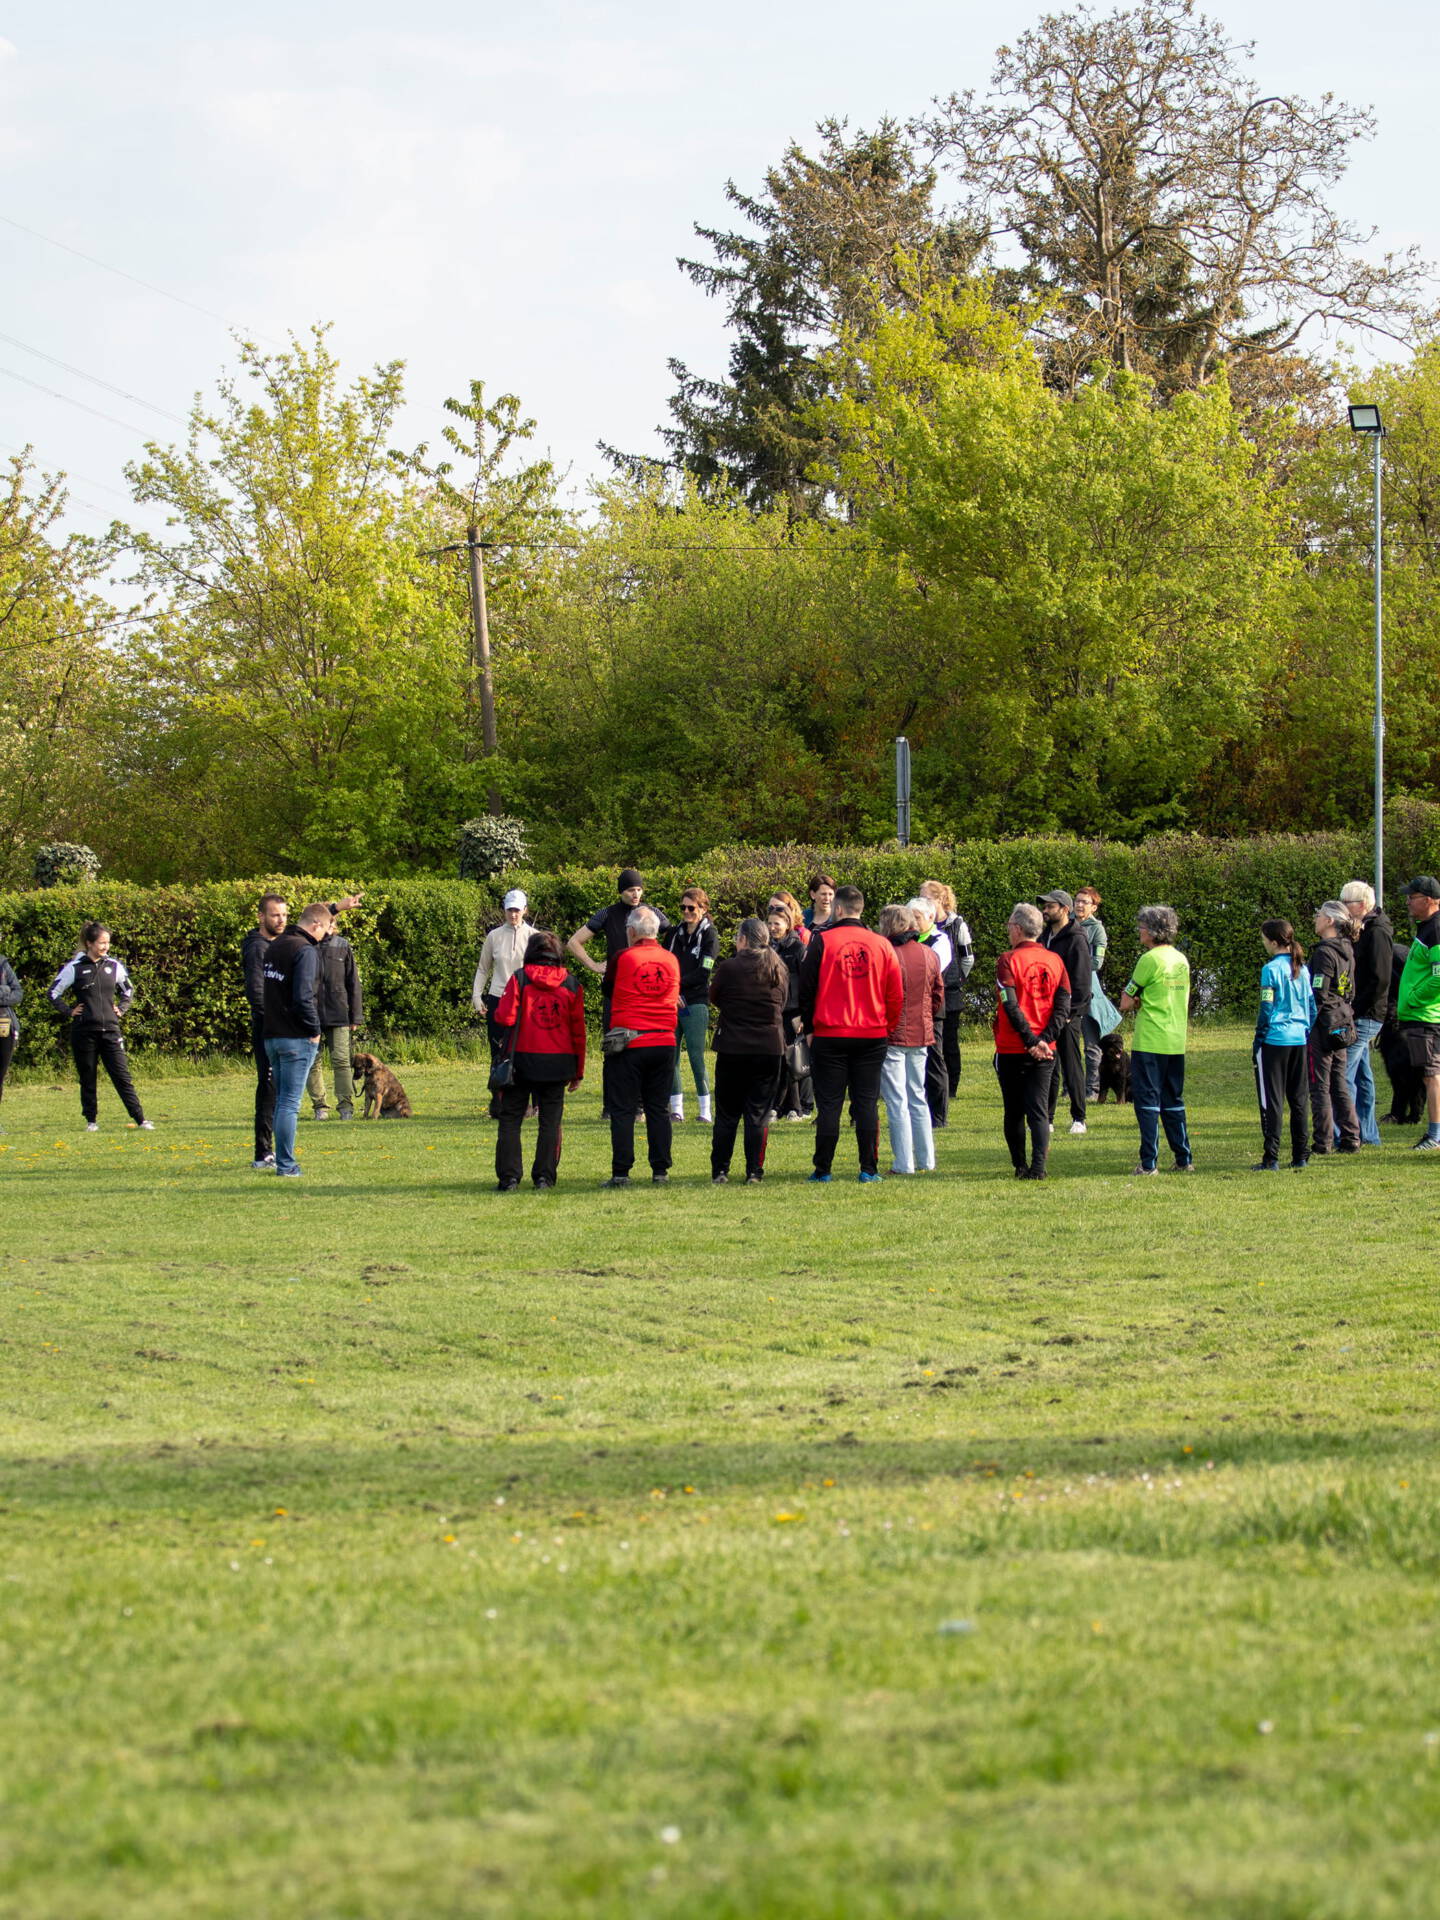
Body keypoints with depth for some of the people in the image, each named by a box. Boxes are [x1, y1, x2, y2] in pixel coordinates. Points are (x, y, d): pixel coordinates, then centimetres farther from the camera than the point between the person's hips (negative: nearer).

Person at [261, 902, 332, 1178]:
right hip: (296, 1038, -8)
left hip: (272, 1037, 8)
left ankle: (285, 1162, 17)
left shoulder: (276, 945, 11)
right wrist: (314, 1030, -10)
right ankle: (286, 1165, -4)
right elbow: (303, 997, -22)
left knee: (282, 1101, 14)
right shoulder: (306, 951, -15)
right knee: (290, 1103, -5)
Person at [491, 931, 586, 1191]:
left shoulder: (519, 978, -4)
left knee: (510, 1119, 7)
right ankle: (544, 1177, 4)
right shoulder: (571, 984, 3)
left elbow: (505, 1018, -12)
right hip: (557, 1062, 2)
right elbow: (578, 1030, 4)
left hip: (521, 1061, -2)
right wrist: (578, 1070, 11)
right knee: (550, 1121, 8)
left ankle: (509, 1177, 2)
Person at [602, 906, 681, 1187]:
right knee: (658, 1109, 10)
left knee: (622, 1110, 1)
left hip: (629, 1045, -4)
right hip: (664, 1042, 4)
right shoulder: (671, 961, 5)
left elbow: (611, 993, 7)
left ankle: (621, 1172, -3)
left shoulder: (623, 959, -7)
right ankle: (660, 1171, 8)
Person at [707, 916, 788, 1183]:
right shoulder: (779, 969, 3)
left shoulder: (729, 967, -9)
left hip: (732, 1048, -2)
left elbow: (714, 998, 6)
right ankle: (754, 1172, 2)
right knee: (759, 1114, 6)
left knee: (727, 1114, 8)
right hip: (770, 1048, 3)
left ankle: (719, 1171, 8)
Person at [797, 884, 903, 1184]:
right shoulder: (882, 945, 3)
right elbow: (896, 995, 5)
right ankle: (869, 1169, 3)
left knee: (829, 1104, 2)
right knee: (867, 1103, 5)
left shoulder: (822, 941, -5)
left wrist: (808, 1026, 9)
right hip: (872, 1036, 2)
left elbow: (806, 987, -2)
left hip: (829, 1035, -2)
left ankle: (823, 1169, 4)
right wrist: (887, 1030, 15)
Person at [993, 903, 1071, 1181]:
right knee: (1039, 1110, 3)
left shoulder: (1009, 961, -9)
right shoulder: (1054, 961, 5)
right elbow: (1064, 1005, -2)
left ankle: (1020, 1166, 13)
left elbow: (1011, 1006, -18)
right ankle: (1038, 1166, -9)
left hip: (1012, 1050, -3)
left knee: (1014, 1111, 9)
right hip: (1045, 1052, 3)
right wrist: (1044, 1040, -8)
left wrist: (1030, 1041, -16)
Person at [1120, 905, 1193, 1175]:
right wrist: (1144, 1003, 7)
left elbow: (1125, 1003, -9)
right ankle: (1184, 1160, 15)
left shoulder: (1150, 959, -12)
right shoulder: (1181, 960, 10)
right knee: (1173, 1102, 14)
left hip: (1150, 1042, -7)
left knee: (1148, 1101, -4)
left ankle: (1149, 1162, -7)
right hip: (1177, 1041, 7)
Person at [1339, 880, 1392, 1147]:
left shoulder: (1377, 933, -13)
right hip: (1360, 1017, 10)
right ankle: (1367, 1134, 20)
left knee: (1343, 1073, -13)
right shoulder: (1361, 932, 16)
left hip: (1366, 1016, -10)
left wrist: (1357, 1007, -19)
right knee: (1361, 1074, 14)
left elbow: (1380, 980, -20)